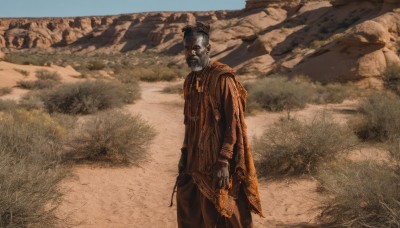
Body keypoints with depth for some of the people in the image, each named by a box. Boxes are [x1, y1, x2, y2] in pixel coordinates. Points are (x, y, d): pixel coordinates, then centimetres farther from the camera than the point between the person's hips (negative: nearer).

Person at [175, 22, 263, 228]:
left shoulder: (222, 78, -16)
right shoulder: (190, 80, 9)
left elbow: (233, 123, -18)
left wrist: (224, 161, -21)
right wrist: (184, 153, 15)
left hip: (217, 159, -8)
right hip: (196, 158, 8)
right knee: (187, 203, 13)